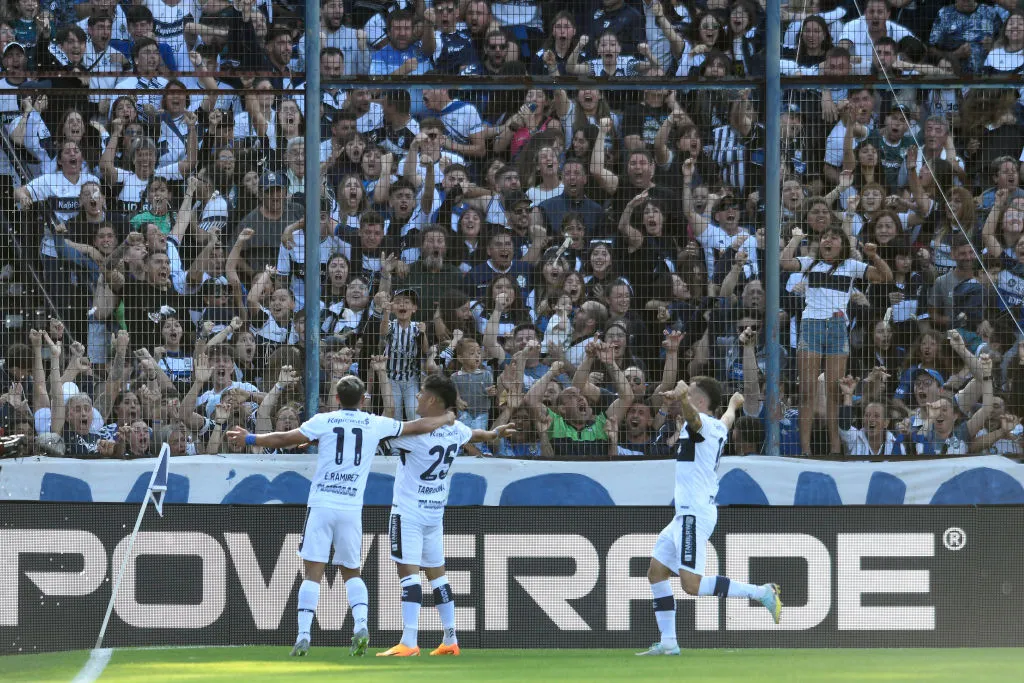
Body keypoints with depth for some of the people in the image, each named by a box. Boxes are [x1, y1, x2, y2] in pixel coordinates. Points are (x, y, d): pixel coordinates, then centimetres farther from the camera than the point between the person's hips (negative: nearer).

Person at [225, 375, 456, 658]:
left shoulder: (323, 421, 2)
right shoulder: (376, 424, 7)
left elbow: (284, 439, -1)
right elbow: (419, 427, 17)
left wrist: (249, 439, 11)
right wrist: (447, 419, 35)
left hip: (321, 505, -1)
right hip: (352, 508, 2)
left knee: (313, 572, -2)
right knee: (351, 572, 16)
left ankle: (303, 635, -11)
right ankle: (361, 625, -5)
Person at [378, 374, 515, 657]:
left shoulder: (414, 432, -19)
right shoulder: (456, 430, 3)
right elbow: (478, 435, 24)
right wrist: (496, 433, 46)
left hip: (409, 511, -8)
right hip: (436, 513, 8)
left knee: (408, 571, -12)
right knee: (436, 572, 16)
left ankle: (409, 642, -19)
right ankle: (450, 641, 19)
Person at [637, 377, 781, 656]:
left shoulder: (702, 422, -11)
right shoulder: (719, 427, 16)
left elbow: (691, 414, -38)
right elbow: (728, 417, 42)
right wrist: (734, 404, 62)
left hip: (695, 515, -10)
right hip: (687, 514, 10)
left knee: (692, 583, -16)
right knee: (656, 572, 11)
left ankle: (762, 593, -12)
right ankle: (668, 642, 11)